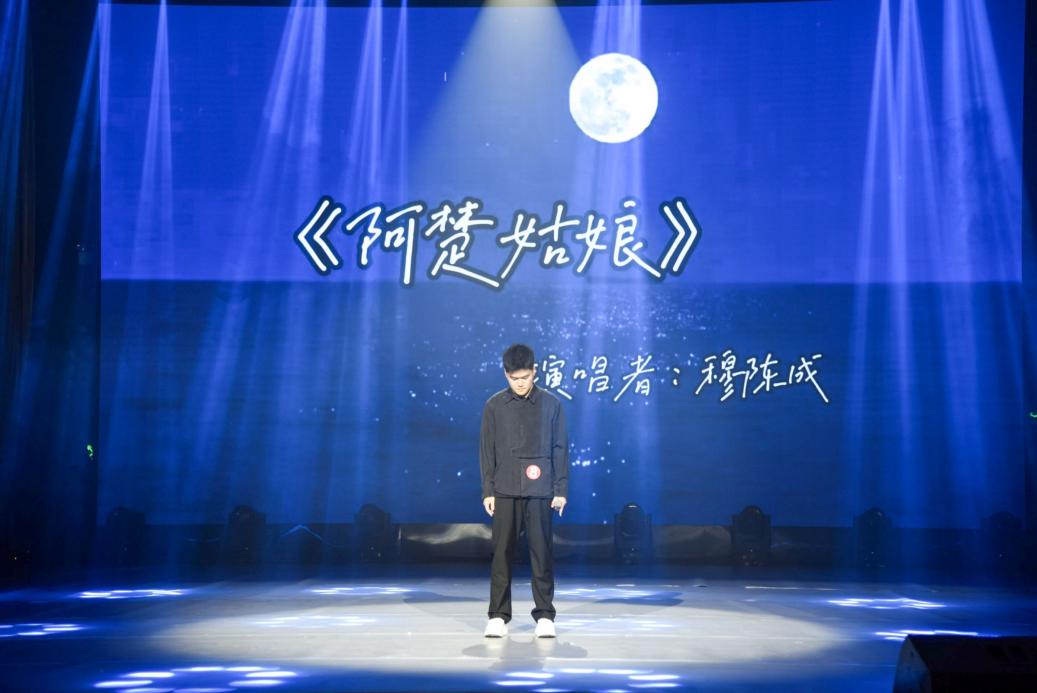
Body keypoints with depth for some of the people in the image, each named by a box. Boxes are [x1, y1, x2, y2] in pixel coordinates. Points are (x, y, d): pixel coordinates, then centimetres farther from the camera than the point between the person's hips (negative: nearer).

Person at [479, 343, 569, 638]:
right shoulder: (494, 406, 3)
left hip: (540, 491, 0)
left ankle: (545, 615, 8)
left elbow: (560, 448, 4)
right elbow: (487, 450, 5)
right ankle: (498, 615, 8)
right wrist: (487, 490, 0)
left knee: (541, 551, 0)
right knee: (502, 551, 2)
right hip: (505, 491, 1)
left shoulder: (551, 404, 2)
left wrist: (561, 489, 0)